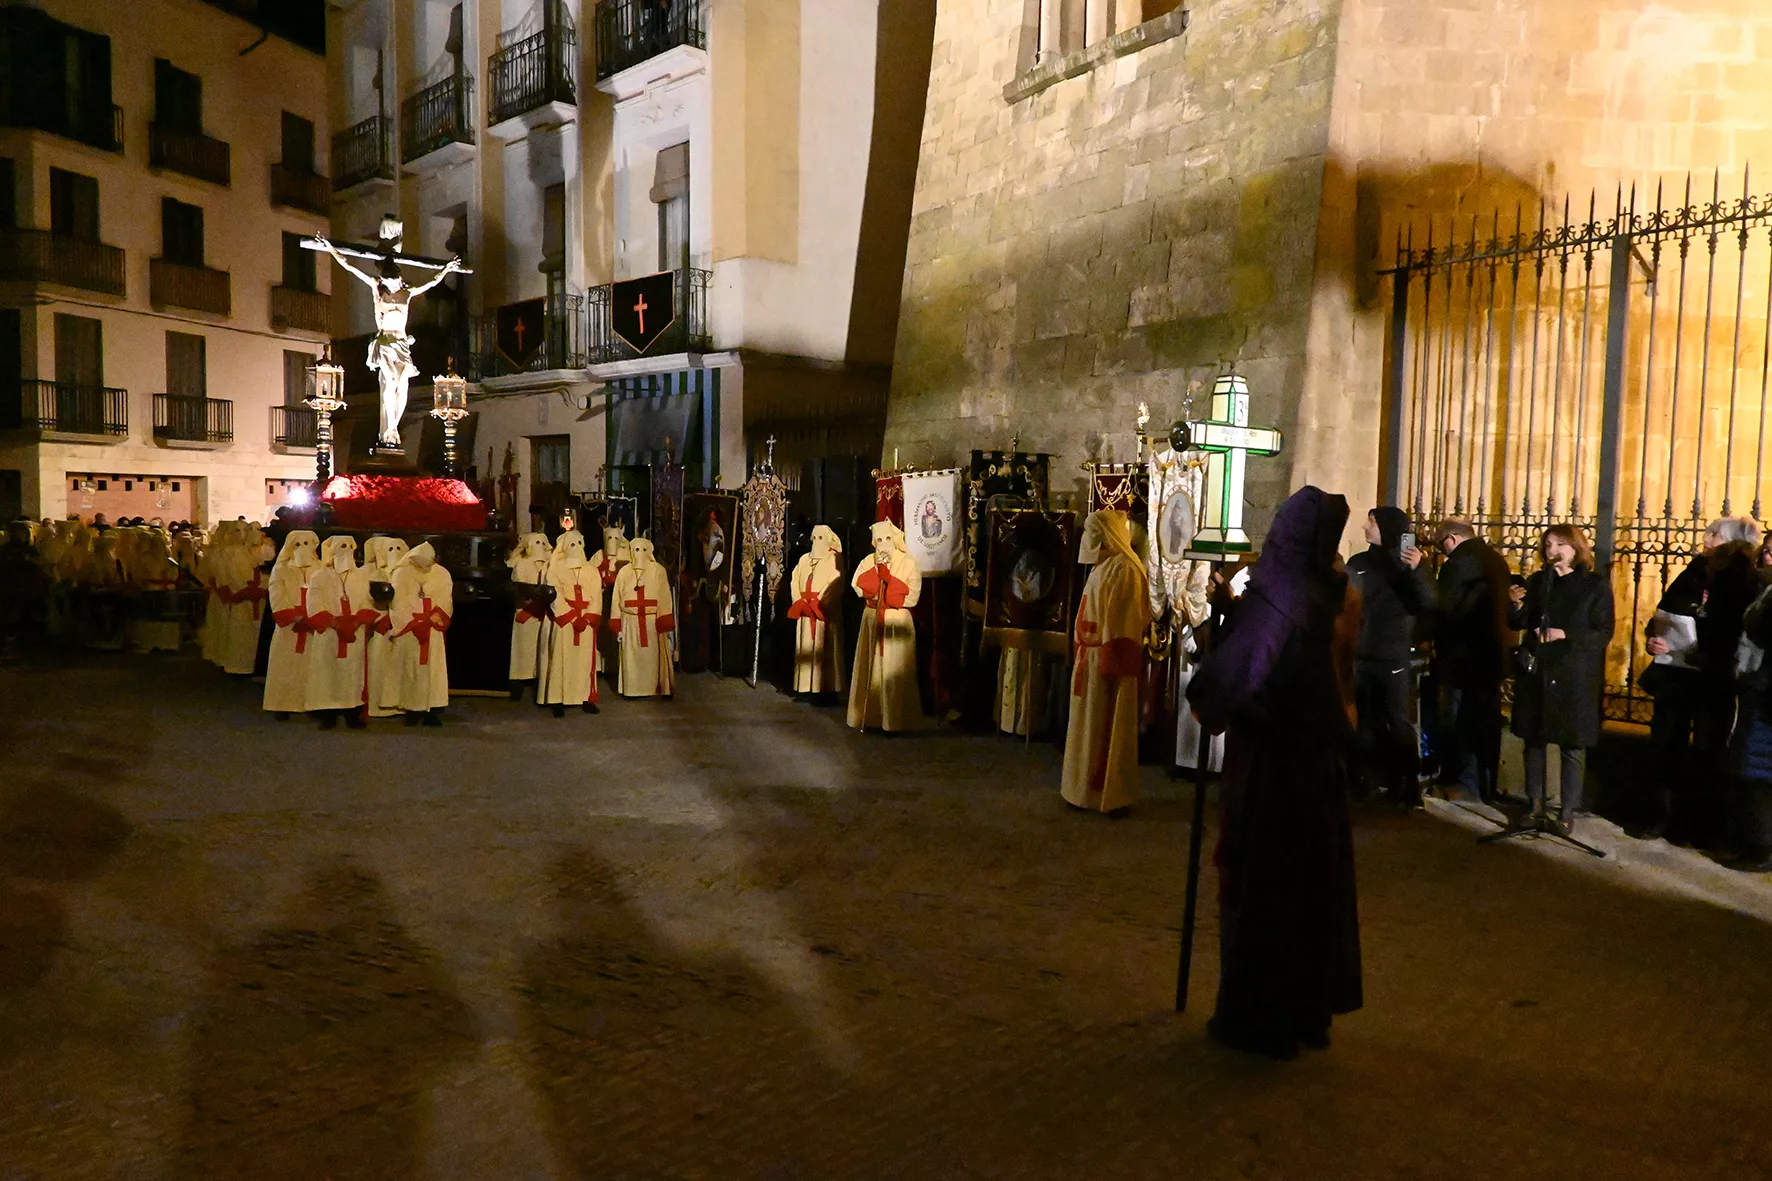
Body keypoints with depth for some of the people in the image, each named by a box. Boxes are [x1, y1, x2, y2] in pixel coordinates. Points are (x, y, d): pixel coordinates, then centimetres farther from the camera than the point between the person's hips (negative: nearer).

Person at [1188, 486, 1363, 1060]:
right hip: (1323, 755, 7)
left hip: (1270, 757, -7)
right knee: (1315, 877, 16)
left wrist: (1202, 701, -5)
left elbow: (1230, 677, -28)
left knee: (1261, 878, 4)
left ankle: (1260, 1017, 14)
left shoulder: (1271, 599, -21)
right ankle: (1311, 1006, 28)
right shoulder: (1342, 594, 2)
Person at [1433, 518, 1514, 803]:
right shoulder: (1497, 560, 10)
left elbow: (1443, 609, -15)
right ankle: (1488, 788, 22)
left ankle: (1469, 792, 5)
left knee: (1461, 727, 1)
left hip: (1463, 657, -8)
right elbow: (1504, 607, 16)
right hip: (1492, 655, 8)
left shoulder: (1457, 563, -16)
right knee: (1487, 725, 14)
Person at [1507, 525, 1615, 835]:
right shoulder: (1537, 581, 8)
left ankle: (1568, 814, 4)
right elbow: (1519, 624, 9)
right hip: (1535, 672, 4)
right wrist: (1517, 606, -11)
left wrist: (1566, 635, -21)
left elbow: (1604, 633, -7)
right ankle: (1536, 806, 18)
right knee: (1534, 739, 8)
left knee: (1572, 745, -1)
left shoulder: (1596, 584, -3)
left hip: (1574, 676, -4)